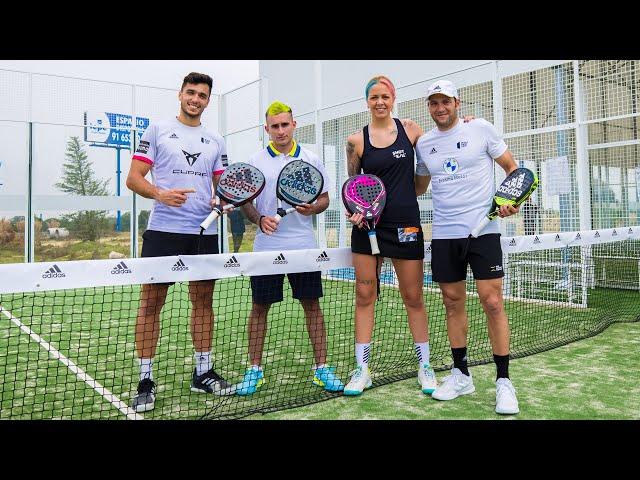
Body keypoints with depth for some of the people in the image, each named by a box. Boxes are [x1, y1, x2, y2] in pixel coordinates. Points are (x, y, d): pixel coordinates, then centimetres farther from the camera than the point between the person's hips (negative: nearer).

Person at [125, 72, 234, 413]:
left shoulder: (216, 141, 15)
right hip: (163, 230, -3)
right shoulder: (158, 130, 5)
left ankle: (203, 373, 21)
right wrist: (161, 194, -19)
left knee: (203, 301, 8)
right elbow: (133, 178, 0)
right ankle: (145, 381, 10)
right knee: (151, 302, -2)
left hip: (205, 233, 4)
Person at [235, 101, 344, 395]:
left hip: (304, 246, 1)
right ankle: (254, 370, 18)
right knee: (260, 307, 5)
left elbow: (324, 198, 10)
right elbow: (245, 201, 7)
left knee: (312, 304, 4)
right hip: (266, 247, 0)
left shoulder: (311, 160, 7)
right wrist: (259, 219, -13)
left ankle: (321, 368, 16)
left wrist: (312, 208, -12)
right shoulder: (256, 161, 5)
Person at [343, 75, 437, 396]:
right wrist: (353, 211, -11)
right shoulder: (356, 140, 2)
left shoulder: (410, 129, 4)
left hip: (406, 225, 0)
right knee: (364, 296, 3)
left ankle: (425, 366, 23)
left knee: (413, 298, 7)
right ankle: (362, 369, 15)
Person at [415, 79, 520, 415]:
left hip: (482, 229, -3)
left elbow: (512, 167, 6)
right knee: (453, 303, 8)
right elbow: (419, 187, 22)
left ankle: (503, 381, 8)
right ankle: (460, 375, 22)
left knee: (492, 302, -6)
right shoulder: (423, 143, 10)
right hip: (443, 235, 4)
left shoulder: (480, 129, 0)